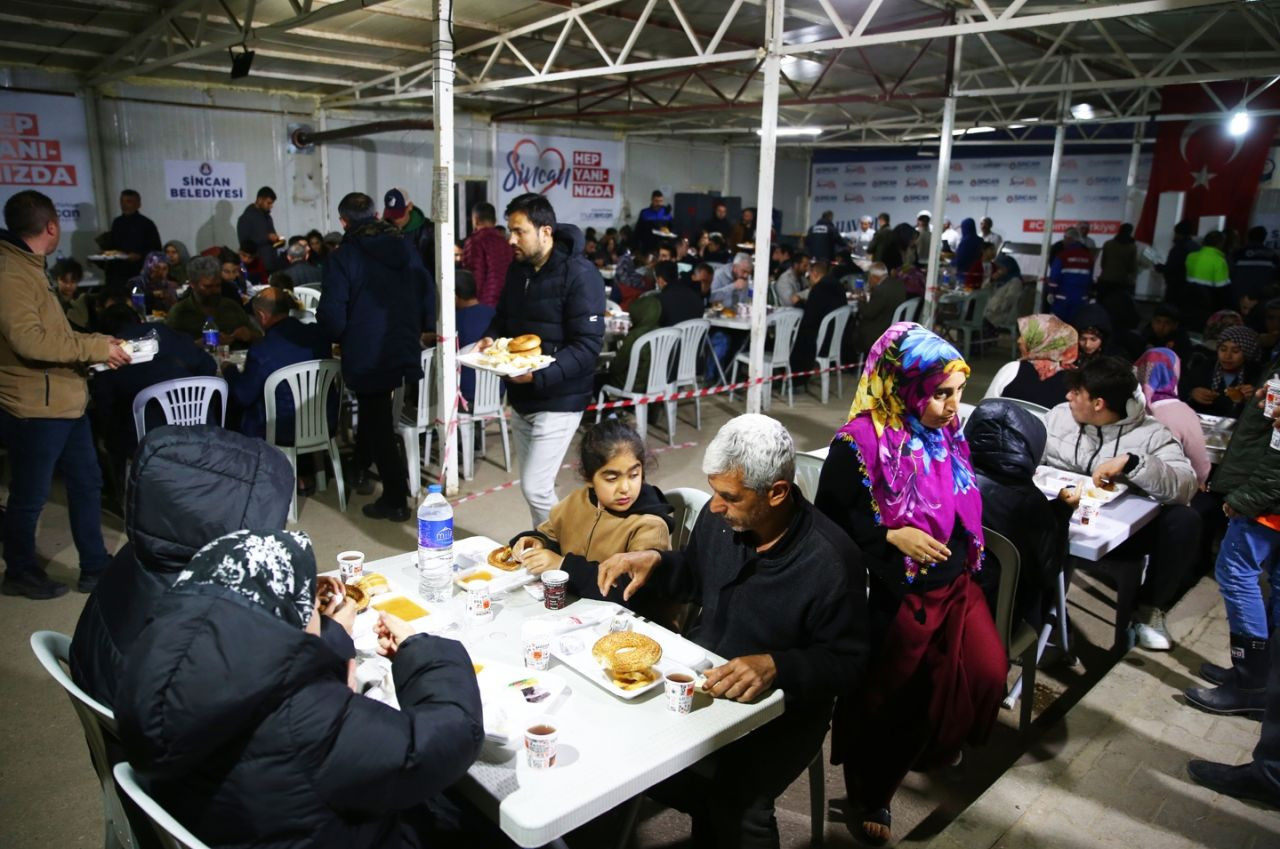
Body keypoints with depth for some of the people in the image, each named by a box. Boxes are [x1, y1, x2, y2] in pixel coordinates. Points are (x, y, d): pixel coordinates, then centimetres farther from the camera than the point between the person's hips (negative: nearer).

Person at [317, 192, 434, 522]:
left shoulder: (342, 258, -13)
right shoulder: (407, 250, 1)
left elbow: (331, 315, -16)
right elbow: (429, 295, 4)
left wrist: (339, 337, 3)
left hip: (366, 356, -5)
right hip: (405, 353, 5)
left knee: (378, 424, 6)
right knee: (377, 416, 24)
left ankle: (395, 500, 9)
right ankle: (360, 471, 39)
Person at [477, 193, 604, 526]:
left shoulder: (579, 274, -17)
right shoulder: (517, 269, 8)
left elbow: (588, 345, -21)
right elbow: (503, 317, 22)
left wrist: (540, 375, -31)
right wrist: (490, 338, -1)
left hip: (558, 400, -8)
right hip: (521, 398, 8)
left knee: (535, 488, -10)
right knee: (532, 484, 15)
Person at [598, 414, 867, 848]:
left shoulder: (830, 562, -24)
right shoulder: (719, 517, -7)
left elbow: (847, 662, -14)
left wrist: (776, 667, -30)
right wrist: (655, 561, -9)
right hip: (700, 678, 6)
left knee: (735, 807, -27)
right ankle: (718, 809, 12)